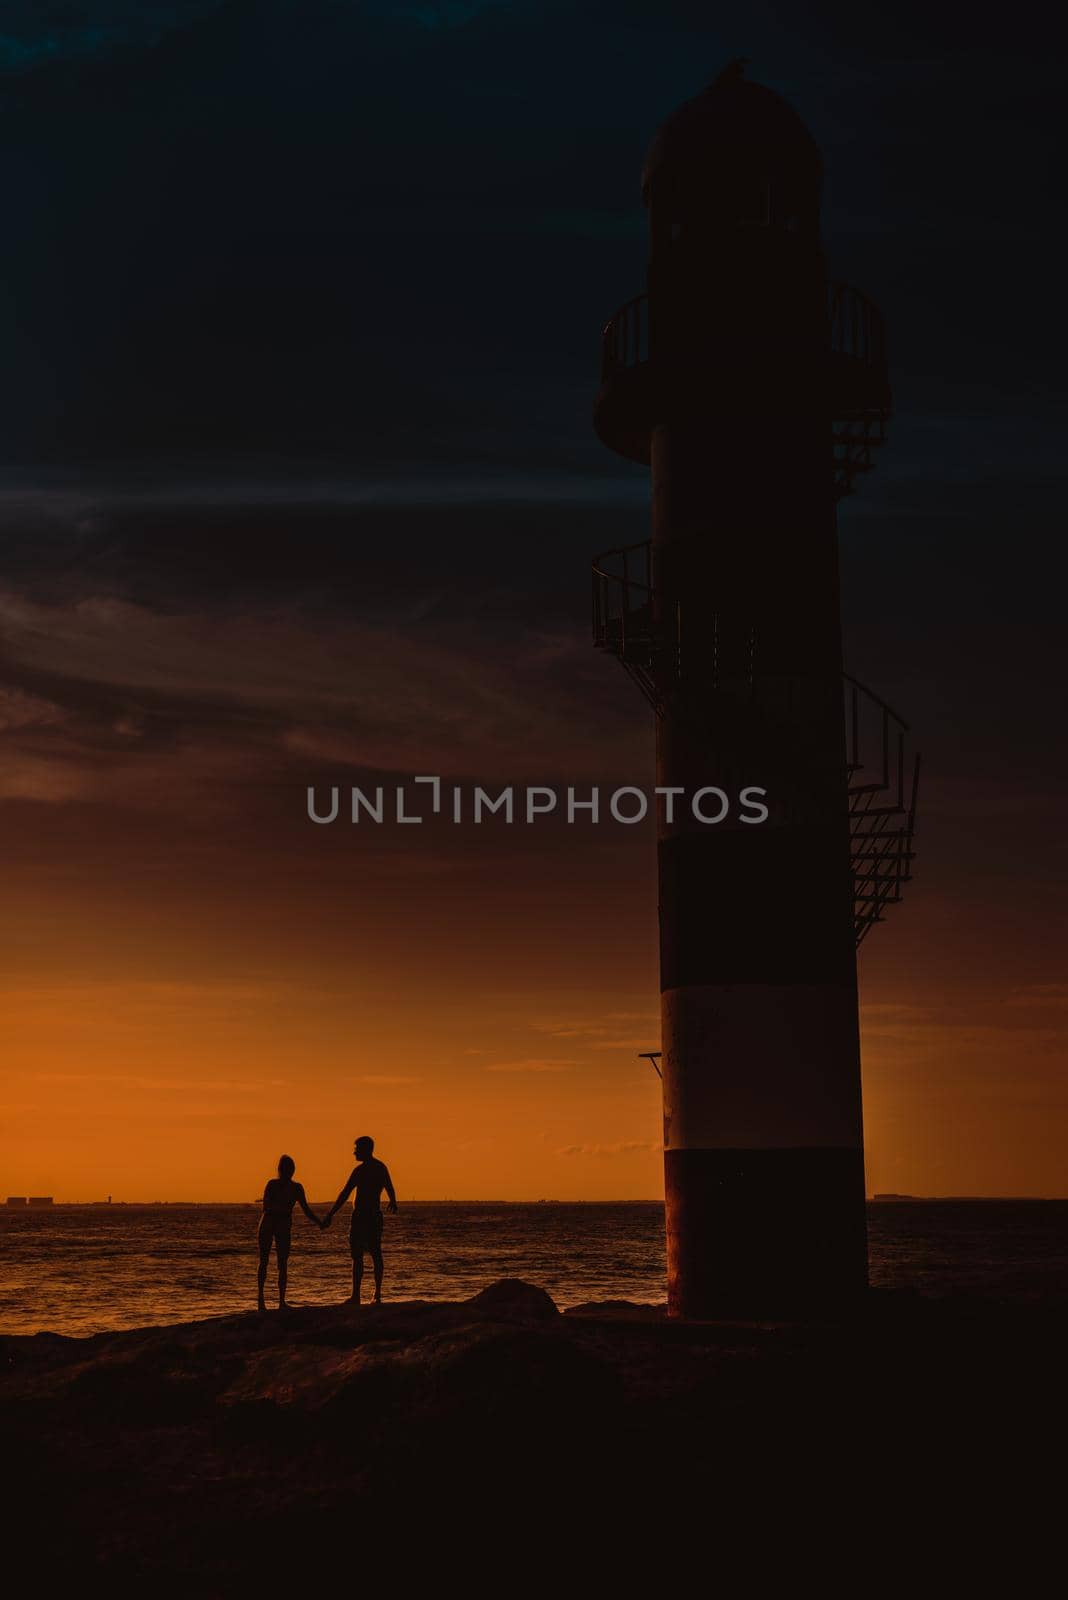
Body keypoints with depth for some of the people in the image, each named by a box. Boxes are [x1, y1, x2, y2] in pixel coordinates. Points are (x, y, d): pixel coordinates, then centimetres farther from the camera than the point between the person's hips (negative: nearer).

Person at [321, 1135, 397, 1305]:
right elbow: (390, 1188, 29)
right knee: (376, 1255, 11)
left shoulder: (360, 1170, -13)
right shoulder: (382, 1167, 11)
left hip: (360, 1216, -8)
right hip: (376, 1216, 8)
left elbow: (344, 1195, -17)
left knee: (357, 1256, -7)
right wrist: (393, 1202, 50)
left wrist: (329, 1215, -17)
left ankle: (356, 1296, -10)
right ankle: (377, 1294, 13)